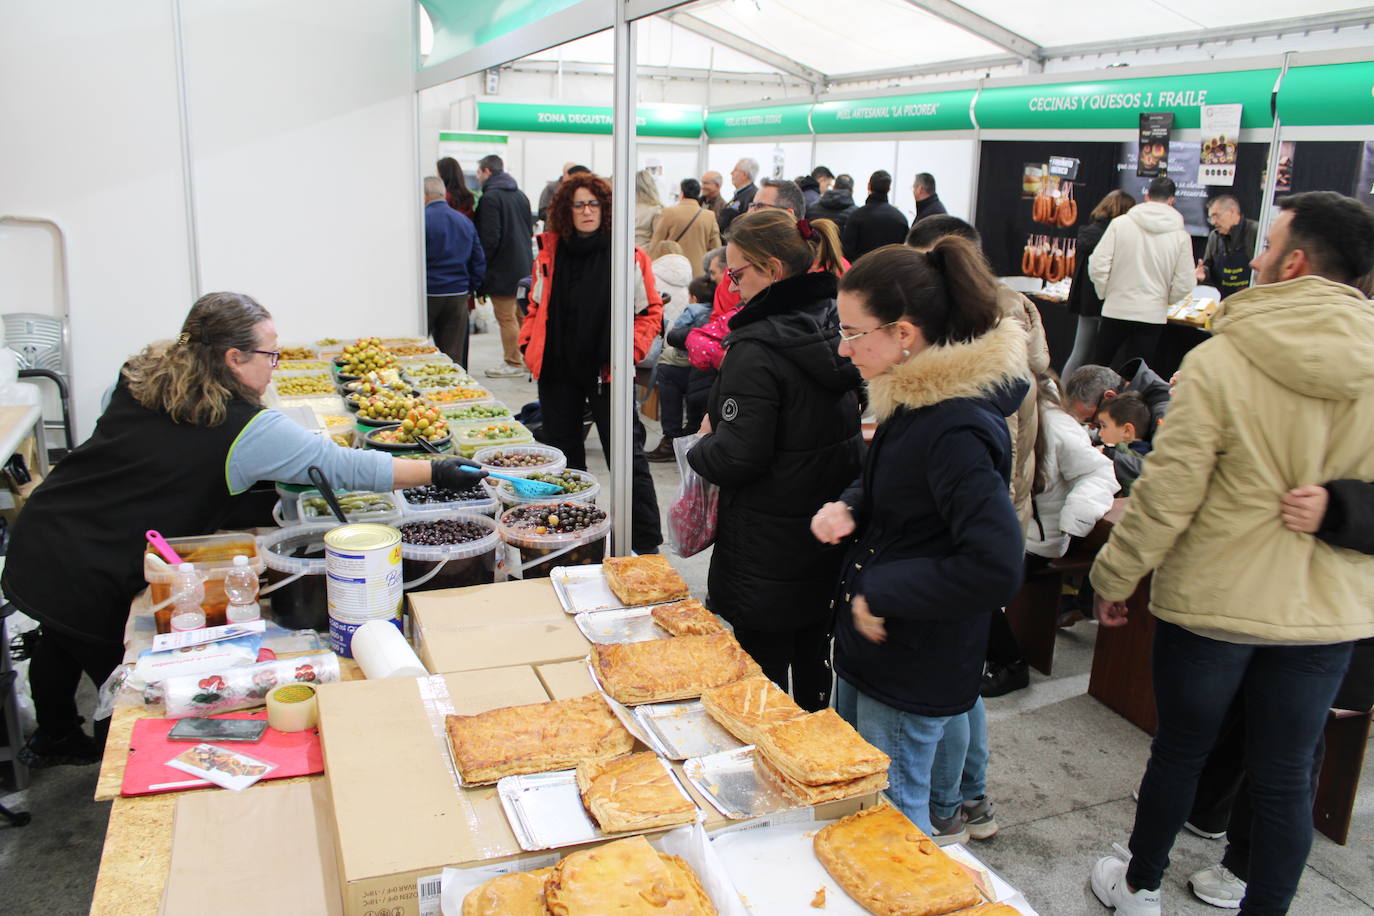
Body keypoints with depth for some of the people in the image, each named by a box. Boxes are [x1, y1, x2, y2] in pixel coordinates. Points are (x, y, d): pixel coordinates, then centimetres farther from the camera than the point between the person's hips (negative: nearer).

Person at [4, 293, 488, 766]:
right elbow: (346, 467, -16)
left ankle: (54, 740, 56)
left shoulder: (139, 377, 1)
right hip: (90, 582, -8)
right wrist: (438, 471, -8)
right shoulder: (246, 430, -18)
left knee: (63, 641, 32)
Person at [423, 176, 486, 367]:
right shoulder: (466, 221, 9)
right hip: (458, 294, 5)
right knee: (453, 356, 7)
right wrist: (470, 287, 17)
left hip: (428, 294, -5)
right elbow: (479, 261, 12)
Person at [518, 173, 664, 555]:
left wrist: (628, 351, -13)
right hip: (557, 370, 4)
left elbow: (650, 311, -2)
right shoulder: (550, 253, 5)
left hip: (606, 372, -4)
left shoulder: (628, 256, -6)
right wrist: (529, 344, 2)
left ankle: (647, 544, 4)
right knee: (563, 457, 14)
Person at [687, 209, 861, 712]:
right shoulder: (832, 326, 3)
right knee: (814, 660, 24)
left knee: (760, 673, 6)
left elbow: (738, 457, -25)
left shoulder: (757, 350, -22)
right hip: (830, 536, 9)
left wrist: (701, 447, -3)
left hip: (766, 550, -9)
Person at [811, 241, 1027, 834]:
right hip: (869, 649, 10)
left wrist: (879, 592, -23)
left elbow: (994, 570, -33)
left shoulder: (956, 429, -28)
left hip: (914, 671, -9)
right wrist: (848, 508, -4)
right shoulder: (912, 398, 1)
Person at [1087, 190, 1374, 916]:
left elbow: (1166, 493, -16)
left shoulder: (1220, 362, -18)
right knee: (1286, 777, 15)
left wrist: (1114, 576, -4)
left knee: (1180, 751, 16)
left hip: (1212, 602, -2)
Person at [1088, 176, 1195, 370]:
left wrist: (1105, 293, 7)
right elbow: (1184, 284, -4)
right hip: (1153, 315, 1)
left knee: (1098, 367, 14)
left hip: (1115, 311, -1)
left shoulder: (1120, 223, -6)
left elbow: (1097, 266, -9)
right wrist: (1162, 299, 15)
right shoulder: (1180, 235, -3)